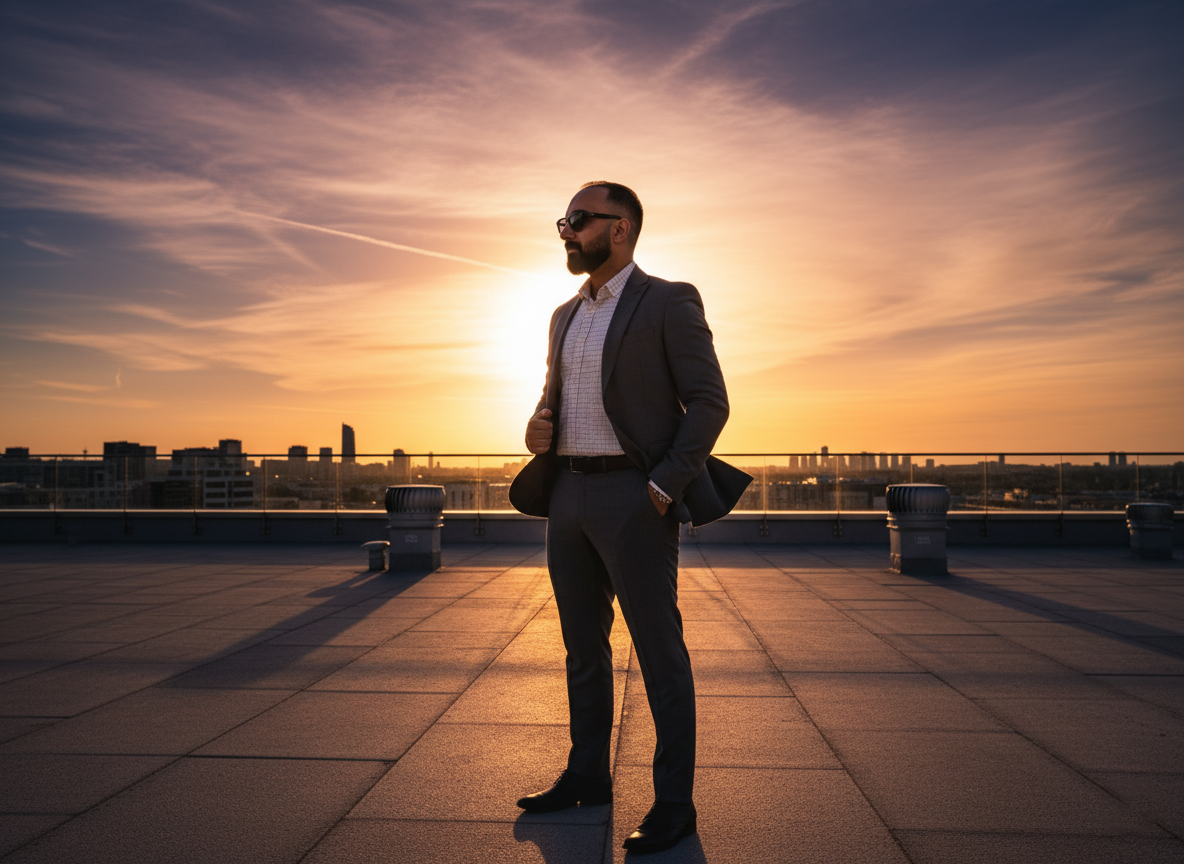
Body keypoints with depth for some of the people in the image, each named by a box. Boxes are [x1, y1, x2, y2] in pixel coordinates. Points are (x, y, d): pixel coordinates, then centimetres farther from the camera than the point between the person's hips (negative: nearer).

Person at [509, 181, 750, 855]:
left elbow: (710, 401, -8)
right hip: (569, 493, 8)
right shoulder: (567, 316, 17)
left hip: (634, 496, -7)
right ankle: (587, 776, 29)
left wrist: (663, 486, -16)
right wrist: (538, 426, 2)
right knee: (583, 646, 15)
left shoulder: (669, 301, -4)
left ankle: (674, 803, 10)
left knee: (659, 650, -1)